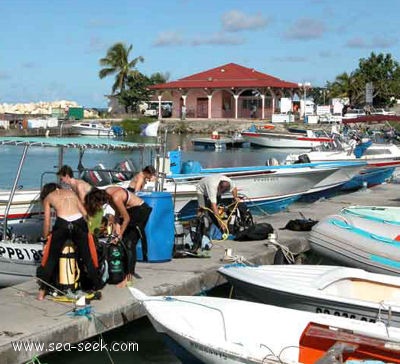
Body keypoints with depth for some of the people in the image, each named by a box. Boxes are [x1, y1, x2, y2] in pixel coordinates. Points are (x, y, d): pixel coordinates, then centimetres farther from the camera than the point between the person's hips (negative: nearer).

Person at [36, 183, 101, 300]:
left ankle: (42, 291, 15)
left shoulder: (47, 198, 24)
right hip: (79, 223, 2)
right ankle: (97, 287, 20)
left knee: (51, 258, 13)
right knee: (88, 258, 14)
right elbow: (84, 213, 24)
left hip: (62, 224, -2)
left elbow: (47, 222, 17)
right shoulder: (70, 192, 30)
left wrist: (45, 237, 29)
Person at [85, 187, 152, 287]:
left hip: (140, 211, -8)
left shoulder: (115, 198, -31)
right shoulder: (106, 193, -8)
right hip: (131, 211, 8)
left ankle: (128, 277, -7)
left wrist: (119, 236, -10)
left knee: (129, 244, -10)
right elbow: (117, 211, 6)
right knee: (124, 242, 4)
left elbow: (126, 219, -19)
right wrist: (116, 224, -5)